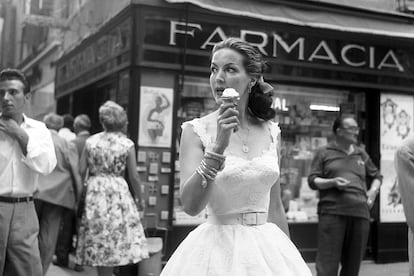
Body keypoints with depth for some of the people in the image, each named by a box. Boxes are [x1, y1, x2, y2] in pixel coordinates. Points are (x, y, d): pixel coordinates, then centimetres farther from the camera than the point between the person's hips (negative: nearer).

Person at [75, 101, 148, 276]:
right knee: (116, 237, 6)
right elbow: (133, 176, -4)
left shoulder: (90, 141, 1)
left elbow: (81, 171, 0)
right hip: (118, 192, -2)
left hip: (94, 192, 2)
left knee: (98, 239, 9)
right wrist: (139, 199, 8)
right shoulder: (127, 144, -4)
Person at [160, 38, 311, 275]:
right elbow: (190, 205, -17)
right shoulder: (196, 130, -7)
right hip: (218, 248, -3)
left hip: (267, 248, 3)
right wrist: (218, 146, -25)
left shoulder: (271, 132, 3)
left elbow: (275, 206, 10)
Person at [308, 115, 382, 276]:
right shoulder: (324, 153, 9)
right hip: (332, 212, -4)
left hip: (360, 213, 5)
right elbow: (312, 181, 4)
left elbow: (377, 176, 31)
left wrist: (373, 191, 12)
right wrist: (332, 182, -12)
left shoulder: (361, 154, 21)